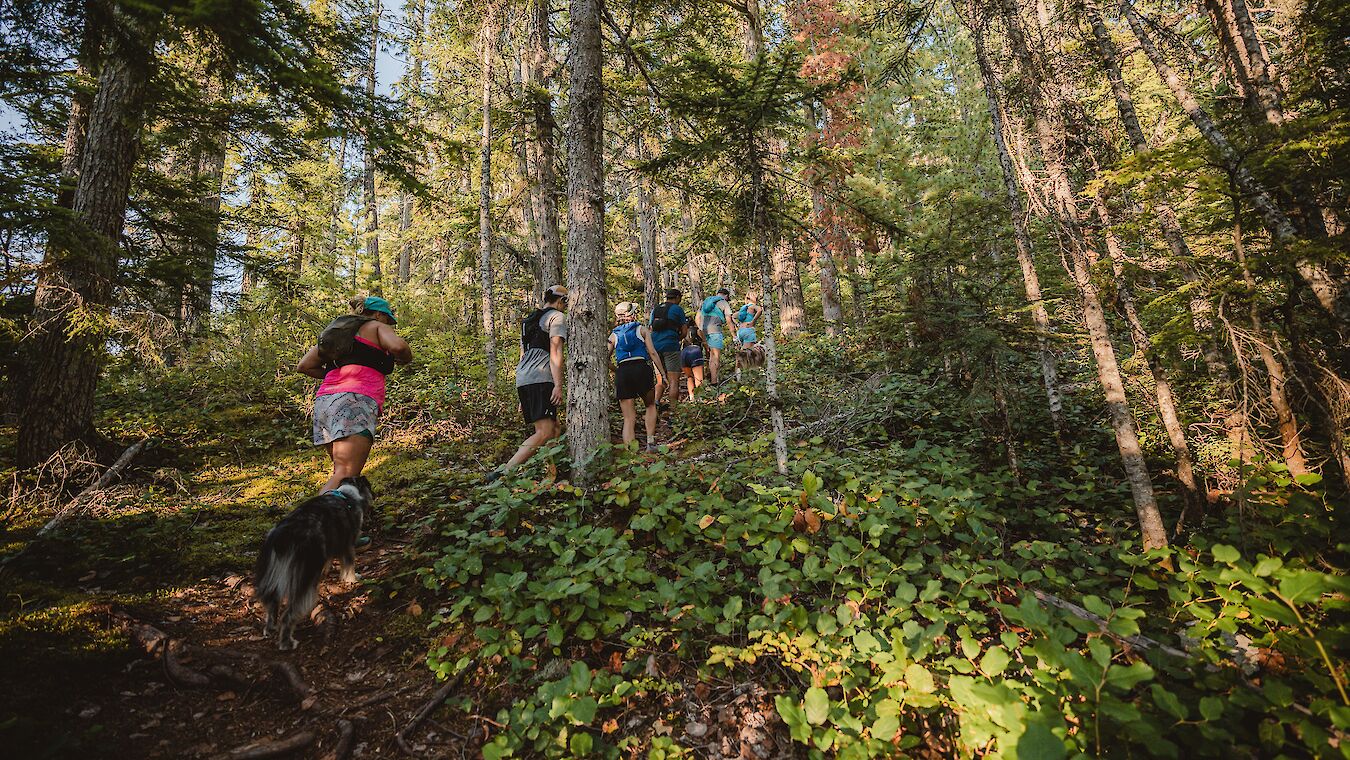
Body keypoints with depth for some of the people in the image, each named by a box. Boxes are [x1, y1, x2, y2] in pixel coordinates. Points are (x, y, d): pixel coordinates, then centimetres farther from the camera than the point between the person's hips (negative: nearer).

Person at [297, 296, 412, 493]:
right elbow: (398, 346, -10)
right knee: (345, 476, -17)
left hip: (324, 402, 8)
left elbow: (304, 366, 24)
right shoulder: (376, 327, 13)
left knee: (341, 472, 14)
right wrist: (404, 359, 11)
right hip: (354, 402, -7)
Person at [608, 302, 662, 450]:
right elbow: (652, 352, 1)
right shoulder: (642, 329, 11)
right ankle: (650, 441, 8)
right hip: (642, 368, -2)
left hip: (622, 372, 2)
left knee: (629, 418, 6)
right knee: (651, 405, 22)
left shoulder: (614, 334, 17)